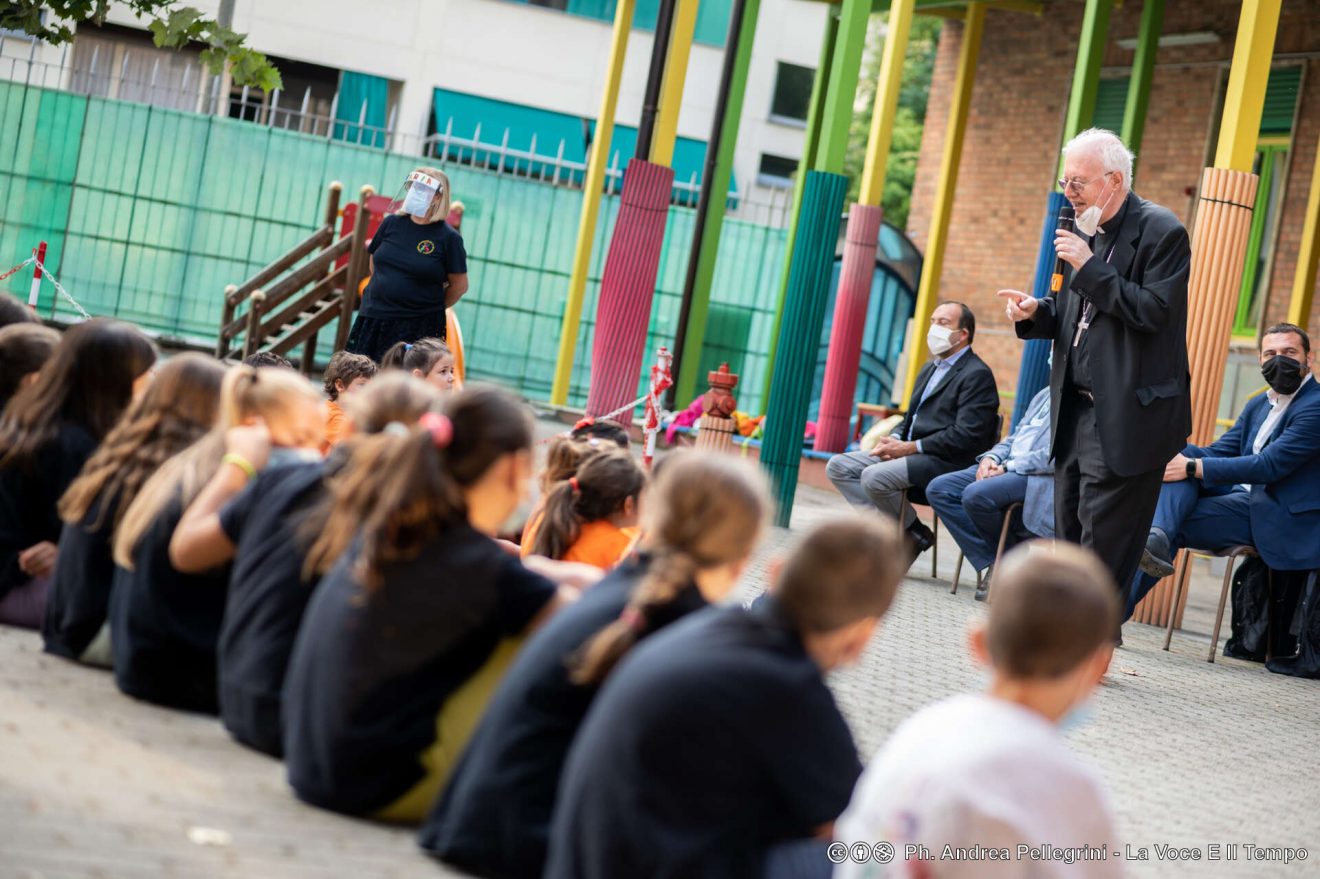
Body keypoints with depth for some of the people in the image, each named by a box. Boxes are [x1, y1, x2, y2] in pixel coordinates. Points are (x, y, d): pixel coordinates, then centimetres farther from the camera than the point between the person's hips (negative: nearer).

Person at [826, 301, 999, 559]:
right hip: (909, 452, 10)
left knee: (874, 477, -30)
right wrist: (894, 439, 2)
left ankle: (915, 534, -7)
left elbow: (965, 436, -17)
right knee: (839, 466, -4)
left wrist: (910, 447, -17)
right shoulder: (930, 369, 23)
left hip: (946, 462, -9)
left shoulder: (977, 375, -8)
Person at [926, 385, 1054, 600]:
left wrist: (1008, 467, -17)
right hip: (1003, 466, 9)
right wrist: (992, 458, 4)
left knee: (975, 495, -33)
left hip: (1037, 477, -9)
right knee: (938, 489, -7)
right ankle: (989, 563, -6)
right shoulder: (1043, 395, 23)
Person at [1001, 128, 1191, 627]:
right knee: (1068, 532, 10)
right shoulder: (1088, 232, 15)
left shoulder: (1162, 232, -10)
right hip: (1077, 410, 8)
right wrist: (1036, 313, 1)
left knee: (1104, 535, -4)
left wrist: (1089, 268, -19)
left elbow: (1153, 311, -20)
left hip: (1127, 418, -8)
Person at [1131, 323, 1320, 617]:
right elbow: (1217, 453, 16)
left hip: (1279, 519, -8)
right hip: (1242, 499, 8)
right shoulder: (1258, 406, 19)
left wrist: (1194, 468, -22)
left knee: (1174, 526, -22)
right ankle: (1157, 538, -38)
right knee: (1177, 462, -15)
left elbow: (1269, 465, -20)